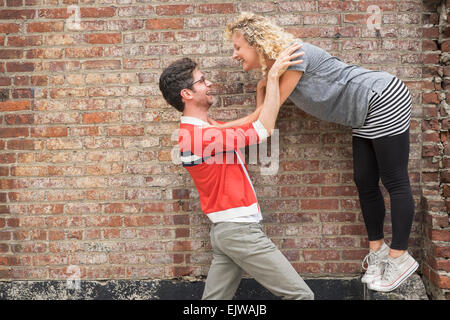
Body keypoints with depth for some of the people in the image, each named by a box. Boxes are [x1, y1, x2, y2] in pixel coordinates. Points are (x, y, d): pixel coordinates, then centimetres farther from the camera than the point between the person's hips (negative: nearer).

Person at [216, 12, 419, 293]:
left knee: (395, 183, -2)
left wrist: (224, 127, -12)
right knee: (365, 183, 10)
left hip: (385, 101, -9)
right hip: (365, 117, 9)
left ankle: (400, 259, 7)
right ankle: (378, 250, 22)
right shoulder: (271, 70, 6)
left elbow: (269, 112, -20)